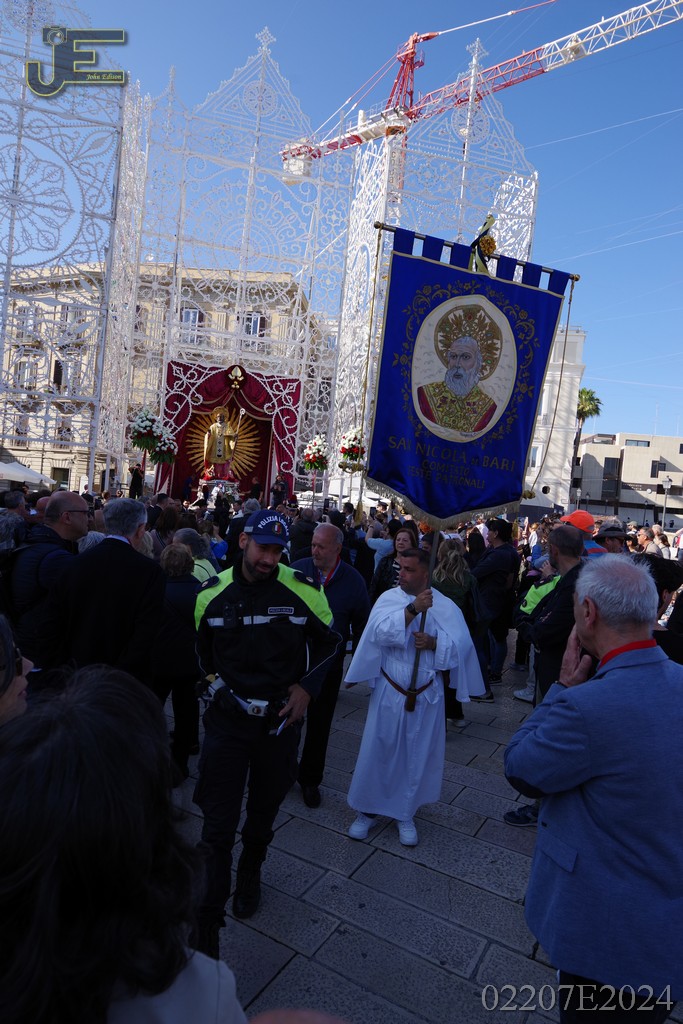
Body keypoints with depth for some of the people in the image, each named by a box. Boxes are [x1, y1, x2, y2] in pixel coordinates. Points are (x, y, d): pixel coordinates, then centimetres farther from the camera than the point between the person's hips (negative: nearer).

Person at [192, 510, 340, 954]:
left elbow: (327, 642, 3)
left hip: (281, 718, 1)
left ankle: (250, 875, 50)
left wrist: (307, 687, -6)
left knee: (264, 811, 21)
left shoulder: (304, 590, -12)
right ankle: (207, 926, 13)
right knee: (218, 825, -2)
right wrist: (217, 684, 2)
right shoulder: (213, 593, -7)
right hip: (228, 717, 0)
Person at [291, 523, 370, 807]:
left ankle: (310, 779, 33)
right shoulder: (297, 569, -9)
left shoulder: (353, 580, -7)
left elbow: (361, 624, 2)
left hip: (329, 665, 0)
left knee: (319, 725, 14)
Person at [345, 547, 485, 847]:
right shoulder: (388, 598, -5)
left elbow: (462, 645, -6)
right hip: (389, 690, -1)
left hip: (426, 695, 1)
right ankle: (367, 810, 29)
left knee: (417, 756, 13)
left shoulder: (445, 606, -3)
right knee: (377, 751, 8)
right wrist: (413, 609, -30)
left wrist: (433, 643, -22)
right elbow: (380, 631, -21)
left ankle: (405, 814, 33)